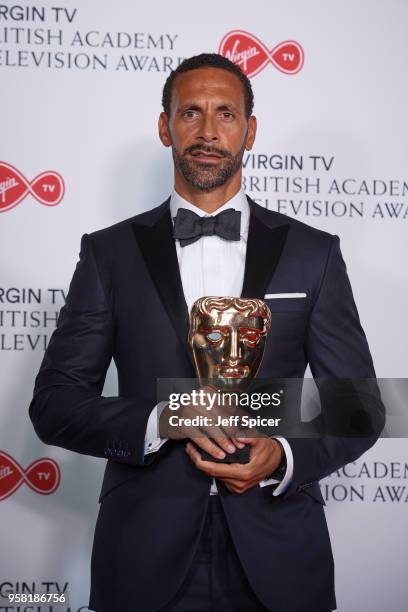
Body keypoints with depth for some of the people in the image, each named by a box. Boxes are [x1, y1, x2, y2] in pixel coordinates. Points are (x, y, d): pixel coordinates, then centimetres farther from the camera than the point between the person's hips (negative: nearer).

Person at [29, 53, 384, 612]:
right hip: (145, 558, 0)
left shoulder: (313, 253, 1)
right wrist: (163, 419, -17)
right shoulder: (110, 253, 1)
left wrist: (283, 457, -15)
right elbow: (54, 403, -1)